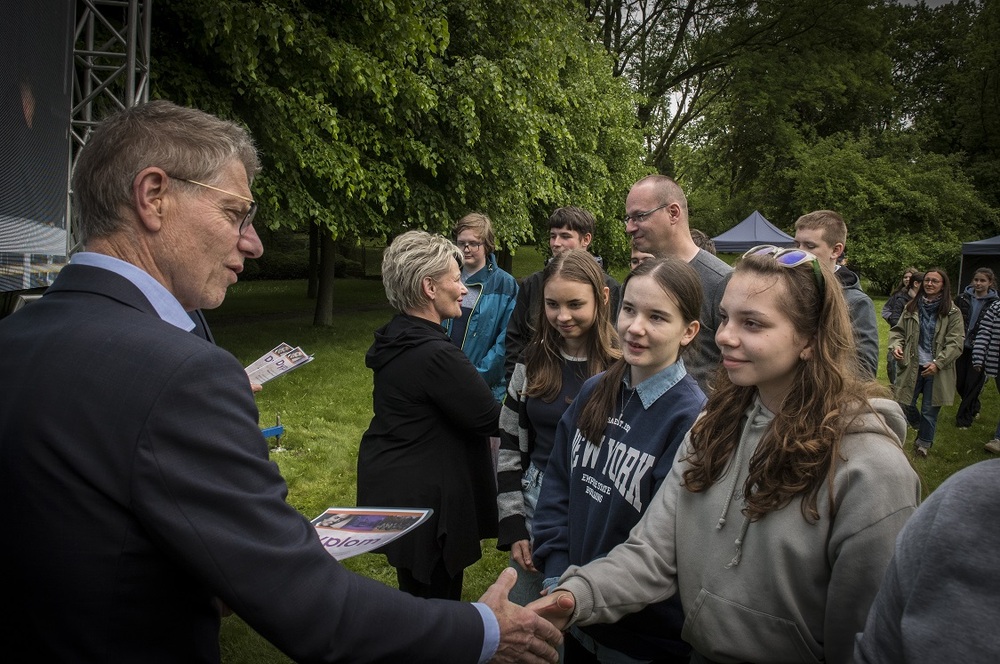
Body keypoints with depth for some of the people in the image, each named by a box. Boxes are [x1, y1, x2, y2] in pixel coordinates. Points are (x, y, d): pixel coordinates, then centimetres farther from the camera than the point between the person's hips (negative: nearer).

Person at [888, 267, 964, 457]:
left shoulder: (952, 312, -6)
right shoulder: (912, 307, 3)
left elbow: (956, 342, -9)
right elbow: (898, 330, 10)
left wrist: (938, 363, -18)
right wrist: (896, 345, -11)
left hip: (937, 369, -2)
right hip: (912, 366, 3)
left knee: (930, 409, 7)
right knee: (905, 404, 6)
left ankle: (925, 441, 30)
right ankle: (920, 427, 38)